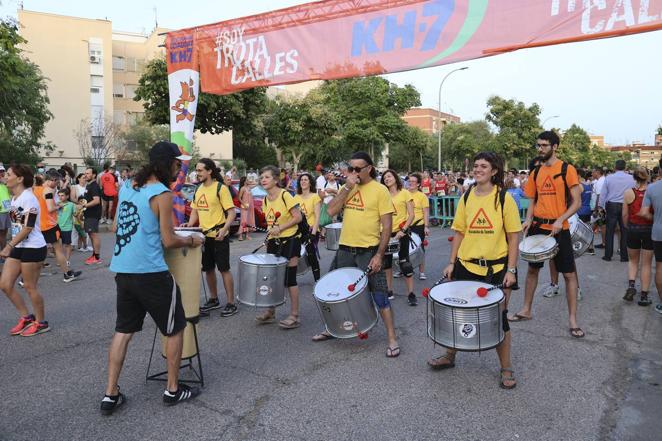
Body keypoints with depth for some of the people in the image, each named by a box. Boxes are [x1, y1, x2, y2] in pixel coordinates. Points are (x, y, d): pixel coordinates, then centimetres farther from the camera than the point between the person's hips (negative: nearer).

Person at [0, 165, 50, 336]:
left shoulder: (28, 198, -16)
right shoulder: (14, 198, 11)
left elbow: (28, 228, -21)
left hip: (33, 248, -9)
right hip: (18, 247, 9)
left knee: (29, 287, 1)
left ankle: (41, 323, 18)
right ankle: (26, 317, 21)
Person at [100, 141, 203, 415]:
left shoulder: (127, 186, 9)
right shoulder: (162, 195, -13)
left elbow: (115, 227, 16)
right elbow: (169, 241, -13)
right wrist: (191, 241, 4)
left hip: (122, 270, 7)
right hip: (151, 273, -7)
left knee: (123, 330, 16)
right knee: (175, 329, 10)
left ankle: (110, 395, 19)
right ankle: (173, 390, 21)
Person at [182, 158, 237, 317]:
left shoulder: (221, 188, -11)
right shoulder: (198, 189, 10)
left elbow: (231, 212, -14)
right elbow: (195, 211, 19)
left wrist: (224, 229, -28)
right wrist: (189, 225, 1)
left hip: (219, 236, -7)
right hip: (203, 235, 7)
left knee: (224, 269, -2)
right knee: (208, 268, 14)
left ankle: (231, 303, 7)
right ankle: (214, 300, 29)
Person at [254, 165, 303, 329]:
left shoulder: (285, 195, -14)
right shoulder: (265, 200, 8)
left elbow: (298, 217, -16)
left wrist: (280, 228, -21)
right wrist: (269, 237, 4)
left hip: (289, 240, -7)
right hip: (274, 242, 7)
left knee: (290, 278, -4)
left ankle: (294, 316, 6)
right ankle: (270, 312, 24)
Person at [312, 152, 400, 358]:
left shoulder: (380, 190, -8)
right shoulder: (347, 188, 8)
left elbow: (387, 226, -10)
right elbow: (331, 211, -5)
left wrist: (379, 255, -16)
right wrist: (347, 187, -12)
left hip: (368, 252, -5)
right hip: (345, 250, 6)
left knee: (380, 296, -1)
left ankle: (392, 339, 12)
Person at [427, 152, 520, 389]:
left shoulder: (504, 198, -6)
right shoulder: (466, 198, 4)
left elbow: (513, 236, -6)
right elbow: (459, 232, 8)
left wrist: (511, 270, -11)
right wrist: (451, 263, 3)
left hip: (496, 268, -3)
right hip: (466, 265, 4)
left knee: (498, 316, 4)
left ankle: (506, 369, 21)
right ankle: (450, 356, 33)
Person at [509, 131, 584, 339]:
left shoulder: (567, 170, -6)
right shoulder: (536, 173, 8)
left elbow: (576, 202, -9)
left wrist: (560, 220, -22)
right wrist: (528, 219, -4)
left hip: (559, 230, -5)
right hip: (538, 227, 5)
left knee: (569, 273, 0)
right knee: (532, 269, 13)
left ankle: (573, 319, 11)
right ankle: (526, 310, 26)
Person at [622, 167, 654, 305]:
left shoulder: (628, 193, -9)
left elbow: (625, 215, -3)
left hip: (633, 229, 1)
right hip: (649, 230, -1)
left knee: (633, 260, 21)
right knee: (646, 264, 9)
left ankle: (631, 285, 0)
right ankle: (644, 296, 13)